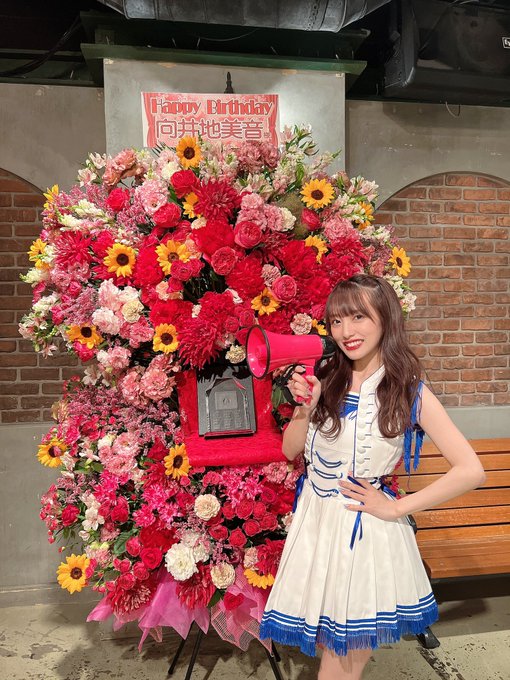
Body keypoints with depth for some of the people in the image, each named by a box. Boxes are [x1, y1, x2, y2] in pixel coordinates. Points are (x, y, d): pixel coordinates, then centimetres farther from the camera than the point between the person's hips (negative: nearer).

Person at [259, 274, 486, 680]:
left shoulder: (411, 393, -12)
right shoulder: (324, 381, -2)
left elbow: (471, 471, -13)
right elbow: (290, 451, 4)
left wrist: (396, 508, -12)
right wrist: (305, 407, -14)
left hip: (369, 528, -3)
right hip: (317, 521, 3)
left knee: (354, 644, 12)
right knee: (327, 639, 18)